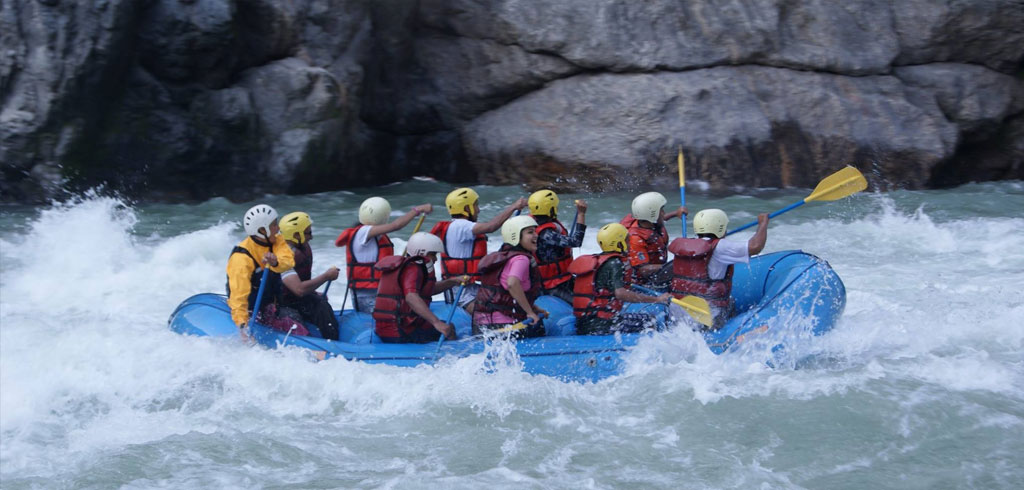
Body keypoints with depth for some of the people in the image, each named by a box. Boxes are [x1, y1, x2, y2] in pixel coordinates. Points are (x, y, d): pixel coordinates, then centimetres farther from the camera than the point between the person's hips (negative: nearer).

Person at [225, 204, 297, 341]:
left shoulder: (276, 242, -1)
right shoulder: (241, 258, -24)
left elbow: (288, 261, -21)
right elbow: (238, 295, -30)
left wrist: (275, 262, -44)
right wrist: (241, 322, -42)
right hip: (253, 311, -8)